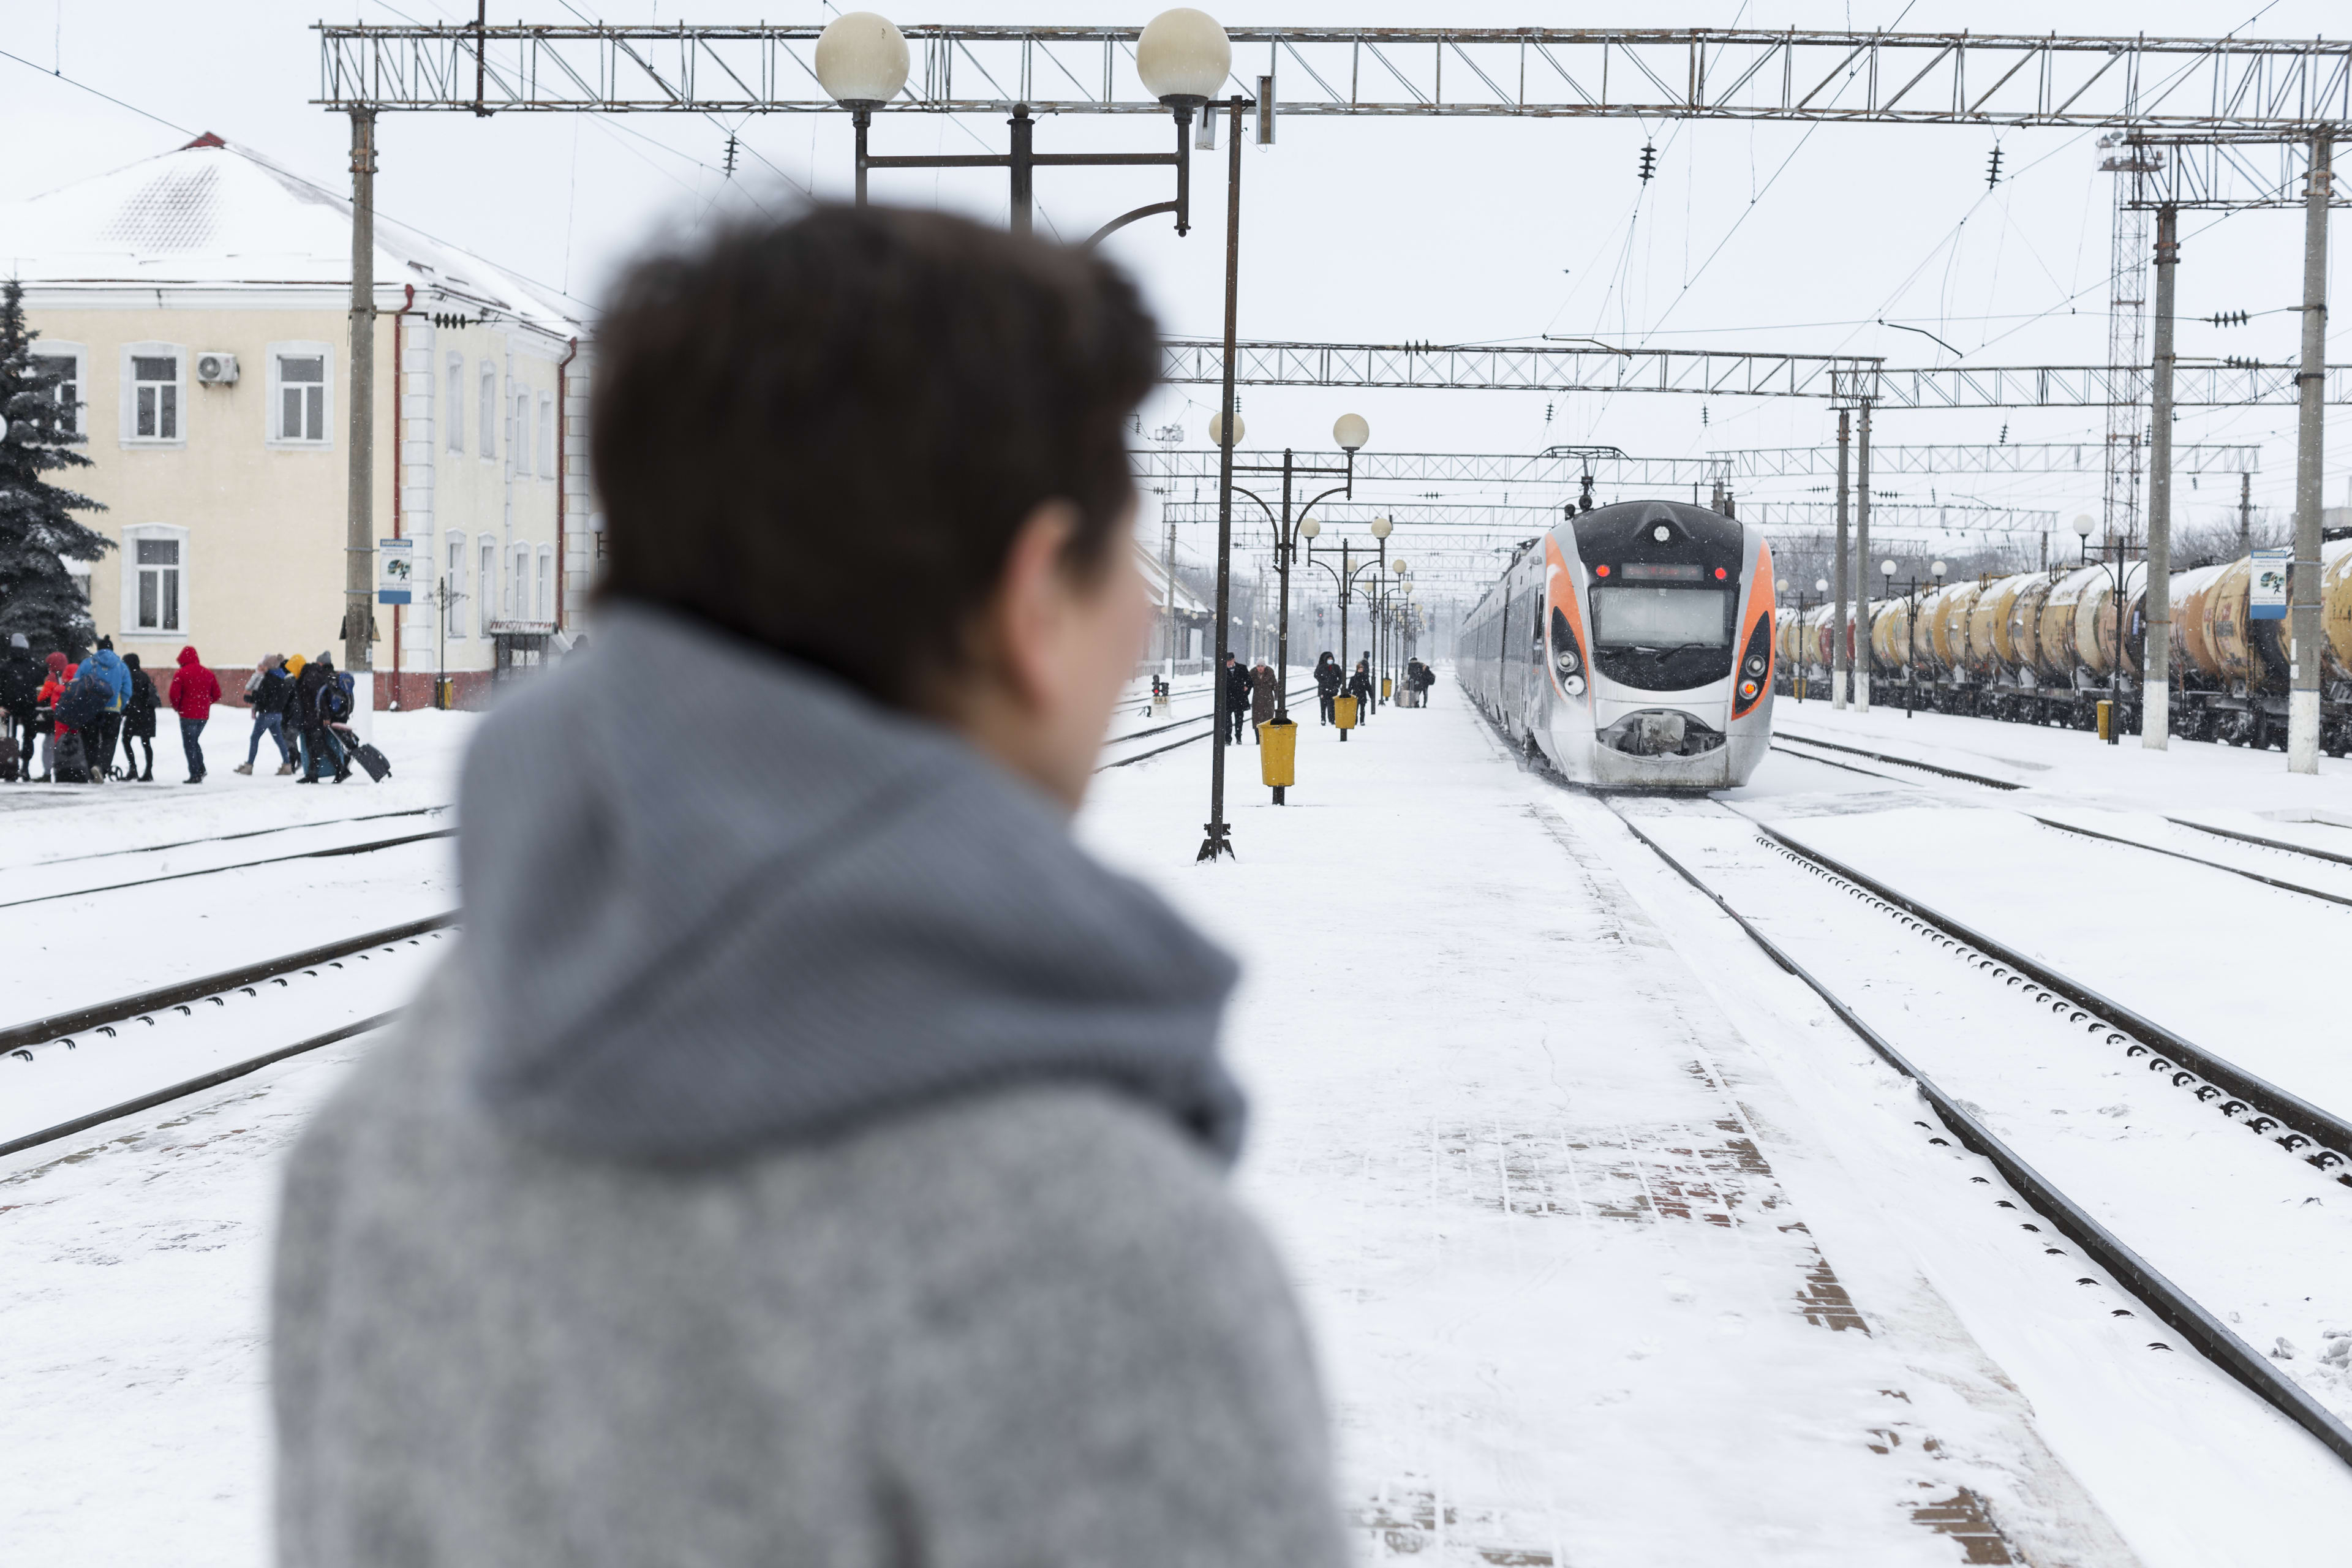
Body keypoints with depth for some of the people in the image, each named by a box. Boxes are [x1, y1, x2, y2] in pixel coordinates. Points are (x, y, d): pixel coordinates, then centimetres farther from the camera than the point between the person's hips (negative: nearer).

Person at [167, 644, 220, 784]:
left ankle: (195, 775, -2)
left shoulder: (181, 674, -9)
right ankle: (201, 768, 7)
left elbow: (175, 695, -15)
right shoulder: (208, 673, 7)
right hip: (204, 715, 5)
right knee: (195, 741, 22)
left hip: (188, 714, -5)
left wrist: (177, 708, 4)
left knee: (189, 744, 3)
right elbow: (217, 695, 8)